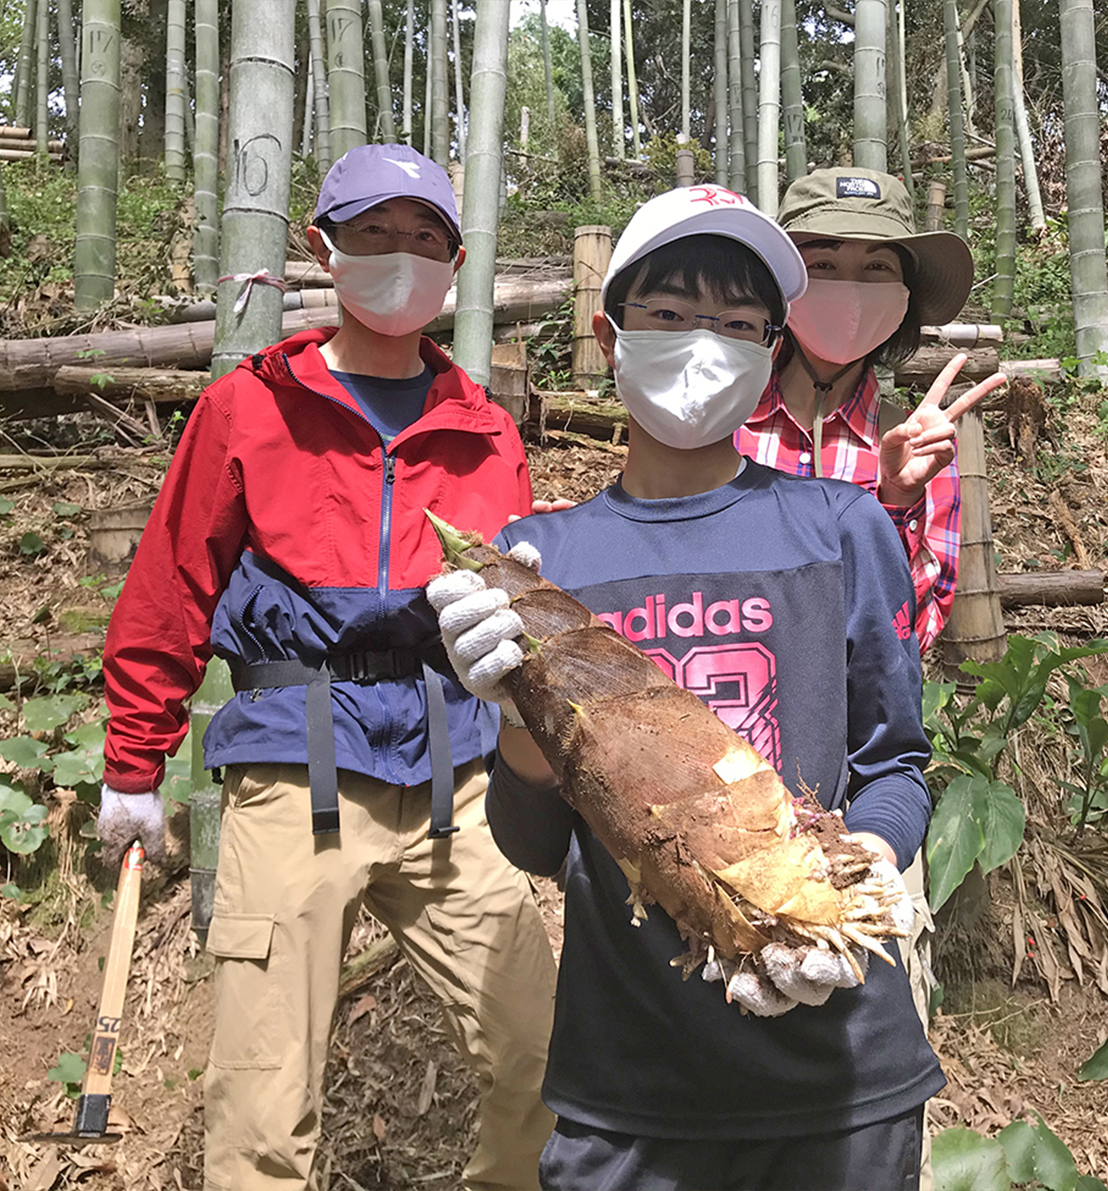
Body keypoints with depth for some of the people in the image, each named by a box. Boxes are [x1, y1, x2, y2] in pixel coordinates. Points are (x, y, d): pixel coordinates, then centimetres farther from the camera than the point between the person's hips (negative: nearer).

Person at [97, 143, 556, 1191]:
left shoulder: (484, 433, 13)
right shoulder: (249, 408, 5)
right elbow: (168, 595, 7)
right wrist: (133, 769, 9)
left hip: (452, 779, 3)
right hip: (295, 777, -2)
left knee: (545, 1065, 5)